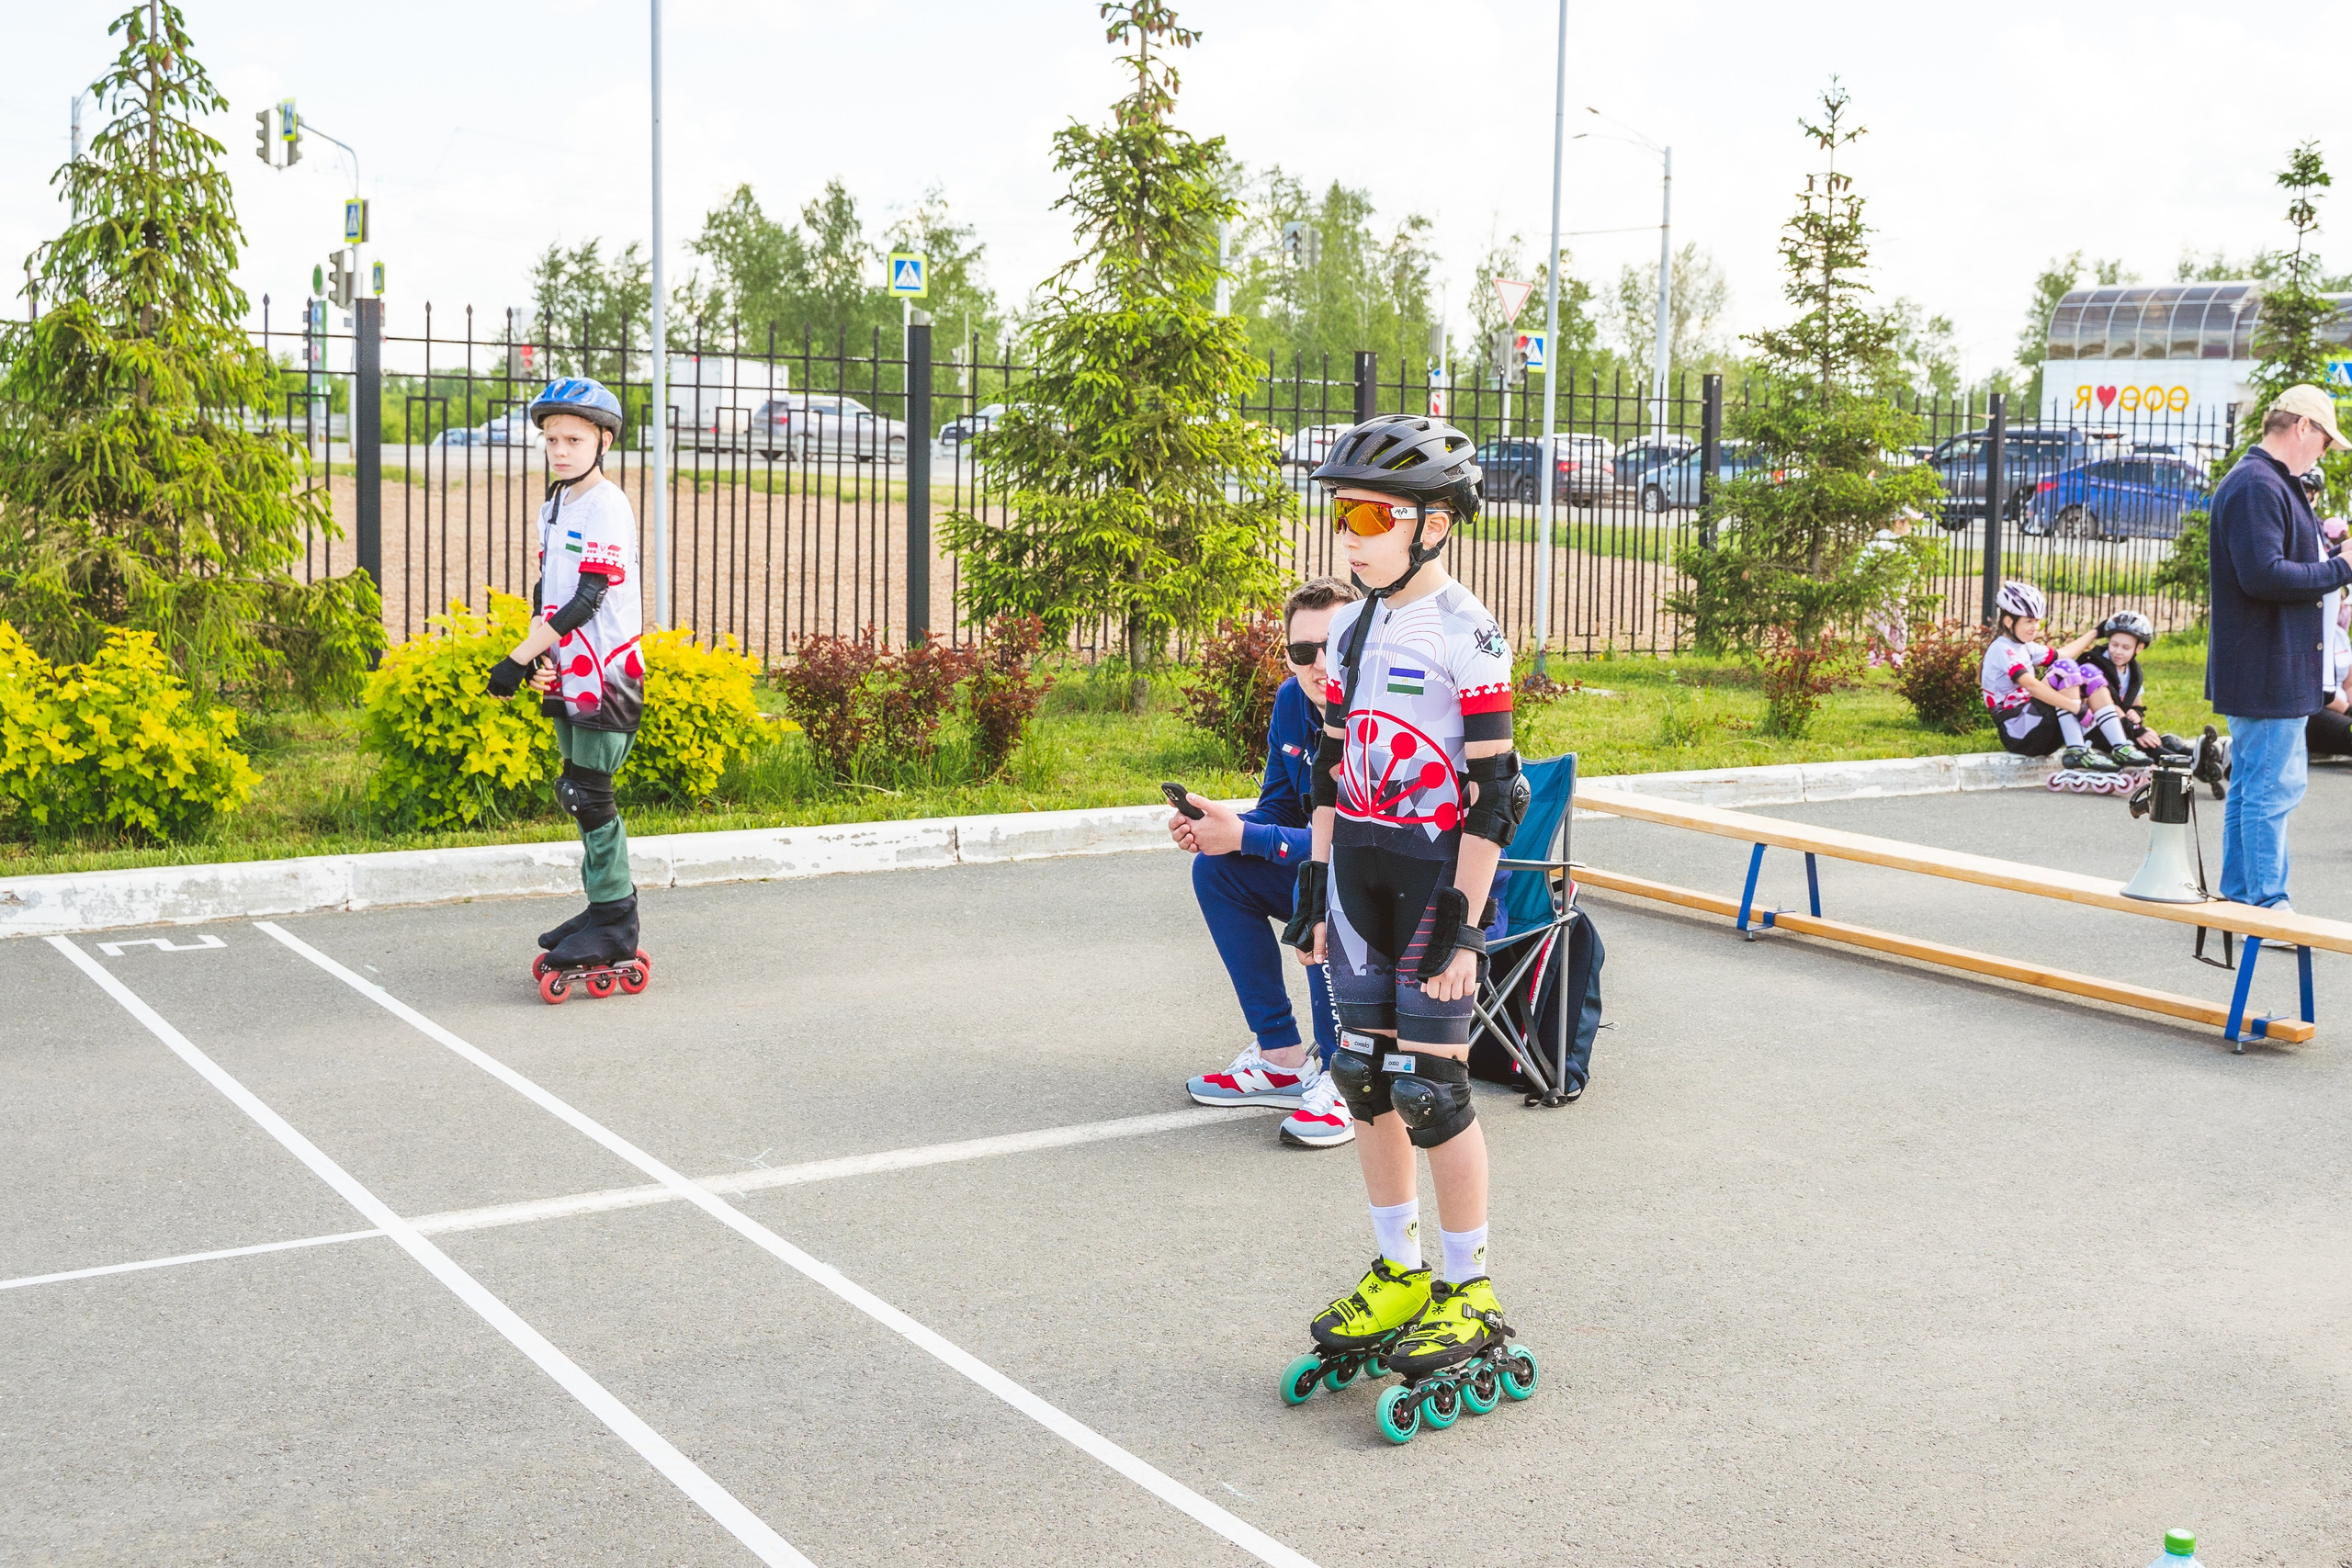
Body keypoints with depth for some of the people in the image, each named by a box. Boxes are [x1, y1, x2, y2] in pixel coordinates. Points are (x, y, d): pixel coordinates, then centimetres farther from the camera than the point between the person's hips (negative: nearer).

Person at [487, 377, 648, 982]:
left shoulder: (608, 507, -15)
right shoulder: (554, 506, 13)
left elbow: (588, 598, -21)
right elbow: (546, 587, 14)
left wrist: (517, 659, -22)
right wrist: (537, 653, -5)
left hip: (606, 671, -9)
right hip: (567, 675, 9)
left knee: (587, 794, -7)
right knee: (580, 792, 13)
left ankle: (614, 924, 1)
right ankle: (606, 907, 24)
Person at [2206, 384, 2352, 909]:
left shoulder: (2273, 483, 18)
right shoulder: (2256, 485, -17)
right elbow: (2263, 575, -26)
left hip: (2265, 667, 11)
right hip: (2267, 670, -11)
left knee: (2252, 782, 16)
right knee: (2273, 786, -6)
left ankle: (2238, 894, 24)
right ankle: (2266, 905, -1)